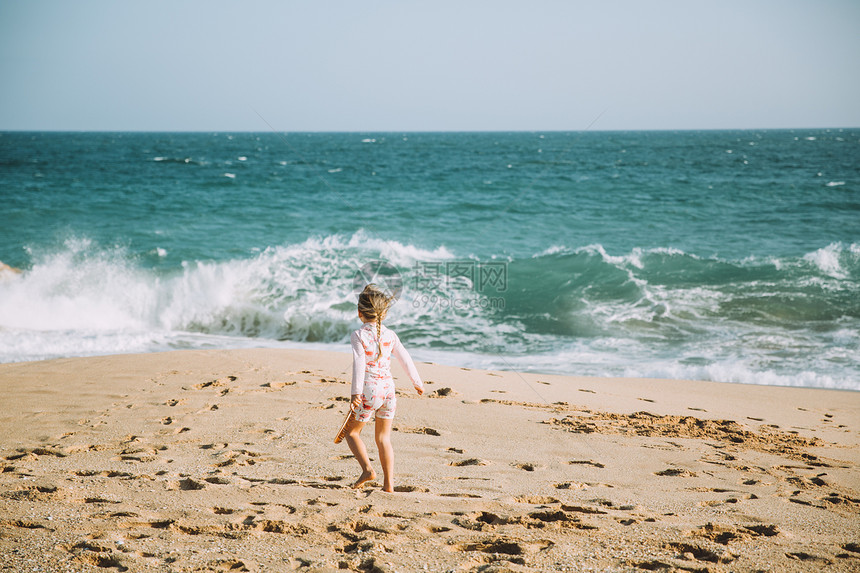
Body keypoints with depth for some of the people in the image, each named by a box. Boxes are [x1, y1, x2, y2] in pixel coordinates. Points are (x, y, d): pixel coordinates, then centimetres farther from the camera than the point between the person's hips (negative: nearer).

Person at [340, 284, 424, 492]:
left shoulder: (358, 336, -8)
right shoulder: (390, 335, 5)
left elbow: (359, 363, -19)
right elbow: (406, 360, 13)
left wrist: (355, 393, -24)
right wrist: (418, 383, 28)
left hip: (369, 390, -4)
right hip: (388, 389, 4)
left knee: (351, 431, 17)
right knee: (383, 438, 14)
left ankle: (368, 469, -1)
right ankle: (388, 484, 10)